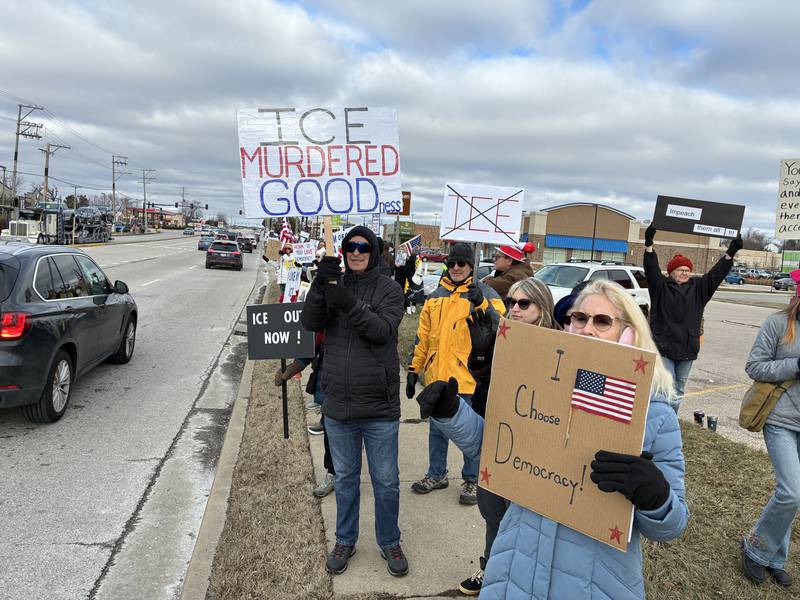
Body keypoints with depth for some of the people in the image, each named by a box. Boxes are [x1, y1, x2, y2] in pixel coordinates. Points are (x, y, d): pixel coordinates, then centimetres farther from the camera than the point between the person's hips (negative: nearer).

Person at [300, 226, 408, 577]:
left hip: (380, 406, -2)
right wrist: (319, 285, -24)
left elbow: (383, 330, -18)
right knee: (345, 479, 19)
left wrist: (350, 305, -31)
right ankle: (345, 541, 38)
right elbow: (310, 323, -9)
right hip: (338, 404, 3)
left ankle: (389, 542, 33)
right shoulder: (334, 284, 4)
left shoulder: (389, 288, -4)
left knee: (386, 482, 11)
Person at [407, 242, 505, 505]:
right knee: (437, 429, 17)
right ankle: (436, 474, 33)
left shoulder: (484, 293, -2)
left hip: (469, 377, -5)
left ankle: (472, 480, 23)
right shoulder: (436, 296, 11)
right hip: (437, 375, 5)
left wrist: (481, 303, -28)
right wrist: (414, 368, 12)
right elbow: (423, 336, 14)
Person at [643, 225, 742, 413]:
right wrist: (649, 245, -27)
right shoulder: (661, 287, -2)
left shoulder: (698, 288, 10)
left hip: (687, 349, 5)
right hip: (663, 348, -4)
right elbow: (651, 269, -14)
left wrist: (730, 253, -5)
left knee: (678, 392, 14)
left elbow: (715, 275, 5)